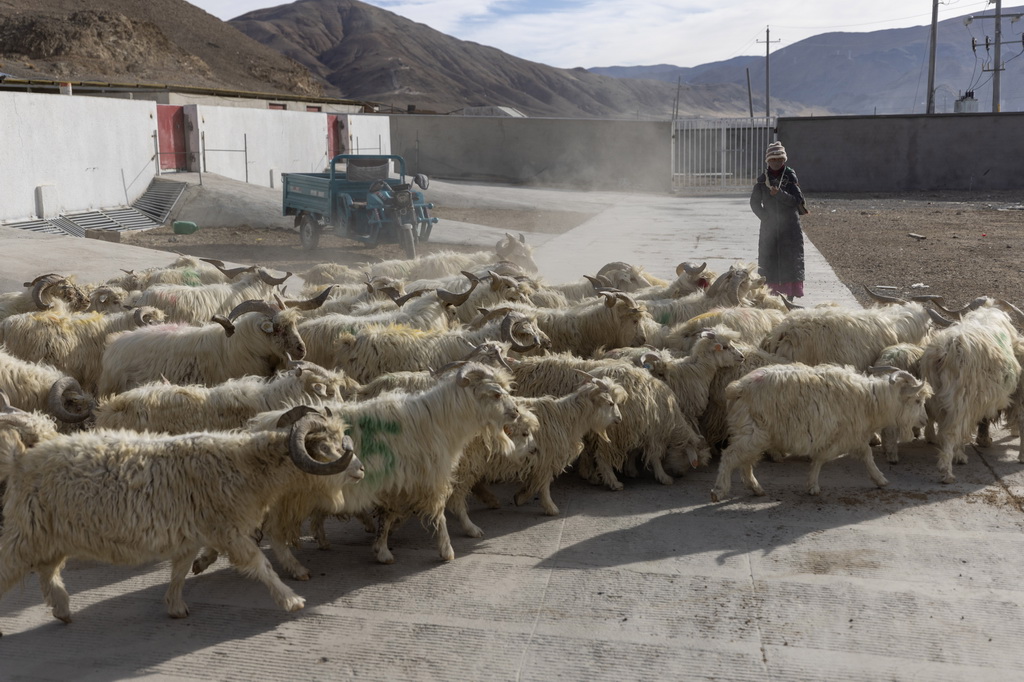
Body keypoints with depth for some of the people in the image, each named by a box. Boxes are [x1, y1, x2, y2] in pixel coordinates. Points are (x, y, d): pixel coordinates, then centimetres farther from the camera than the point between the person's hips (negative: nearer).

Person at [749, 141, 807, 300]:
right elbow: (754, 203, 5)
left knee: (791, 260, -4)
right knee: (768, 260, 1)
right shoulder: (762, 179, 5)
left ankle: (790, 295, 1)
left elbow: (796, 200, -7)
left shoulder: (790, 176, 0)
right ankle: (771, 293, 8)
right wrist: (765, 217, -6)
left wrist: (779, 193, -21)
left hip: (790, 226, -2)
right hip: (769, 227, 2)